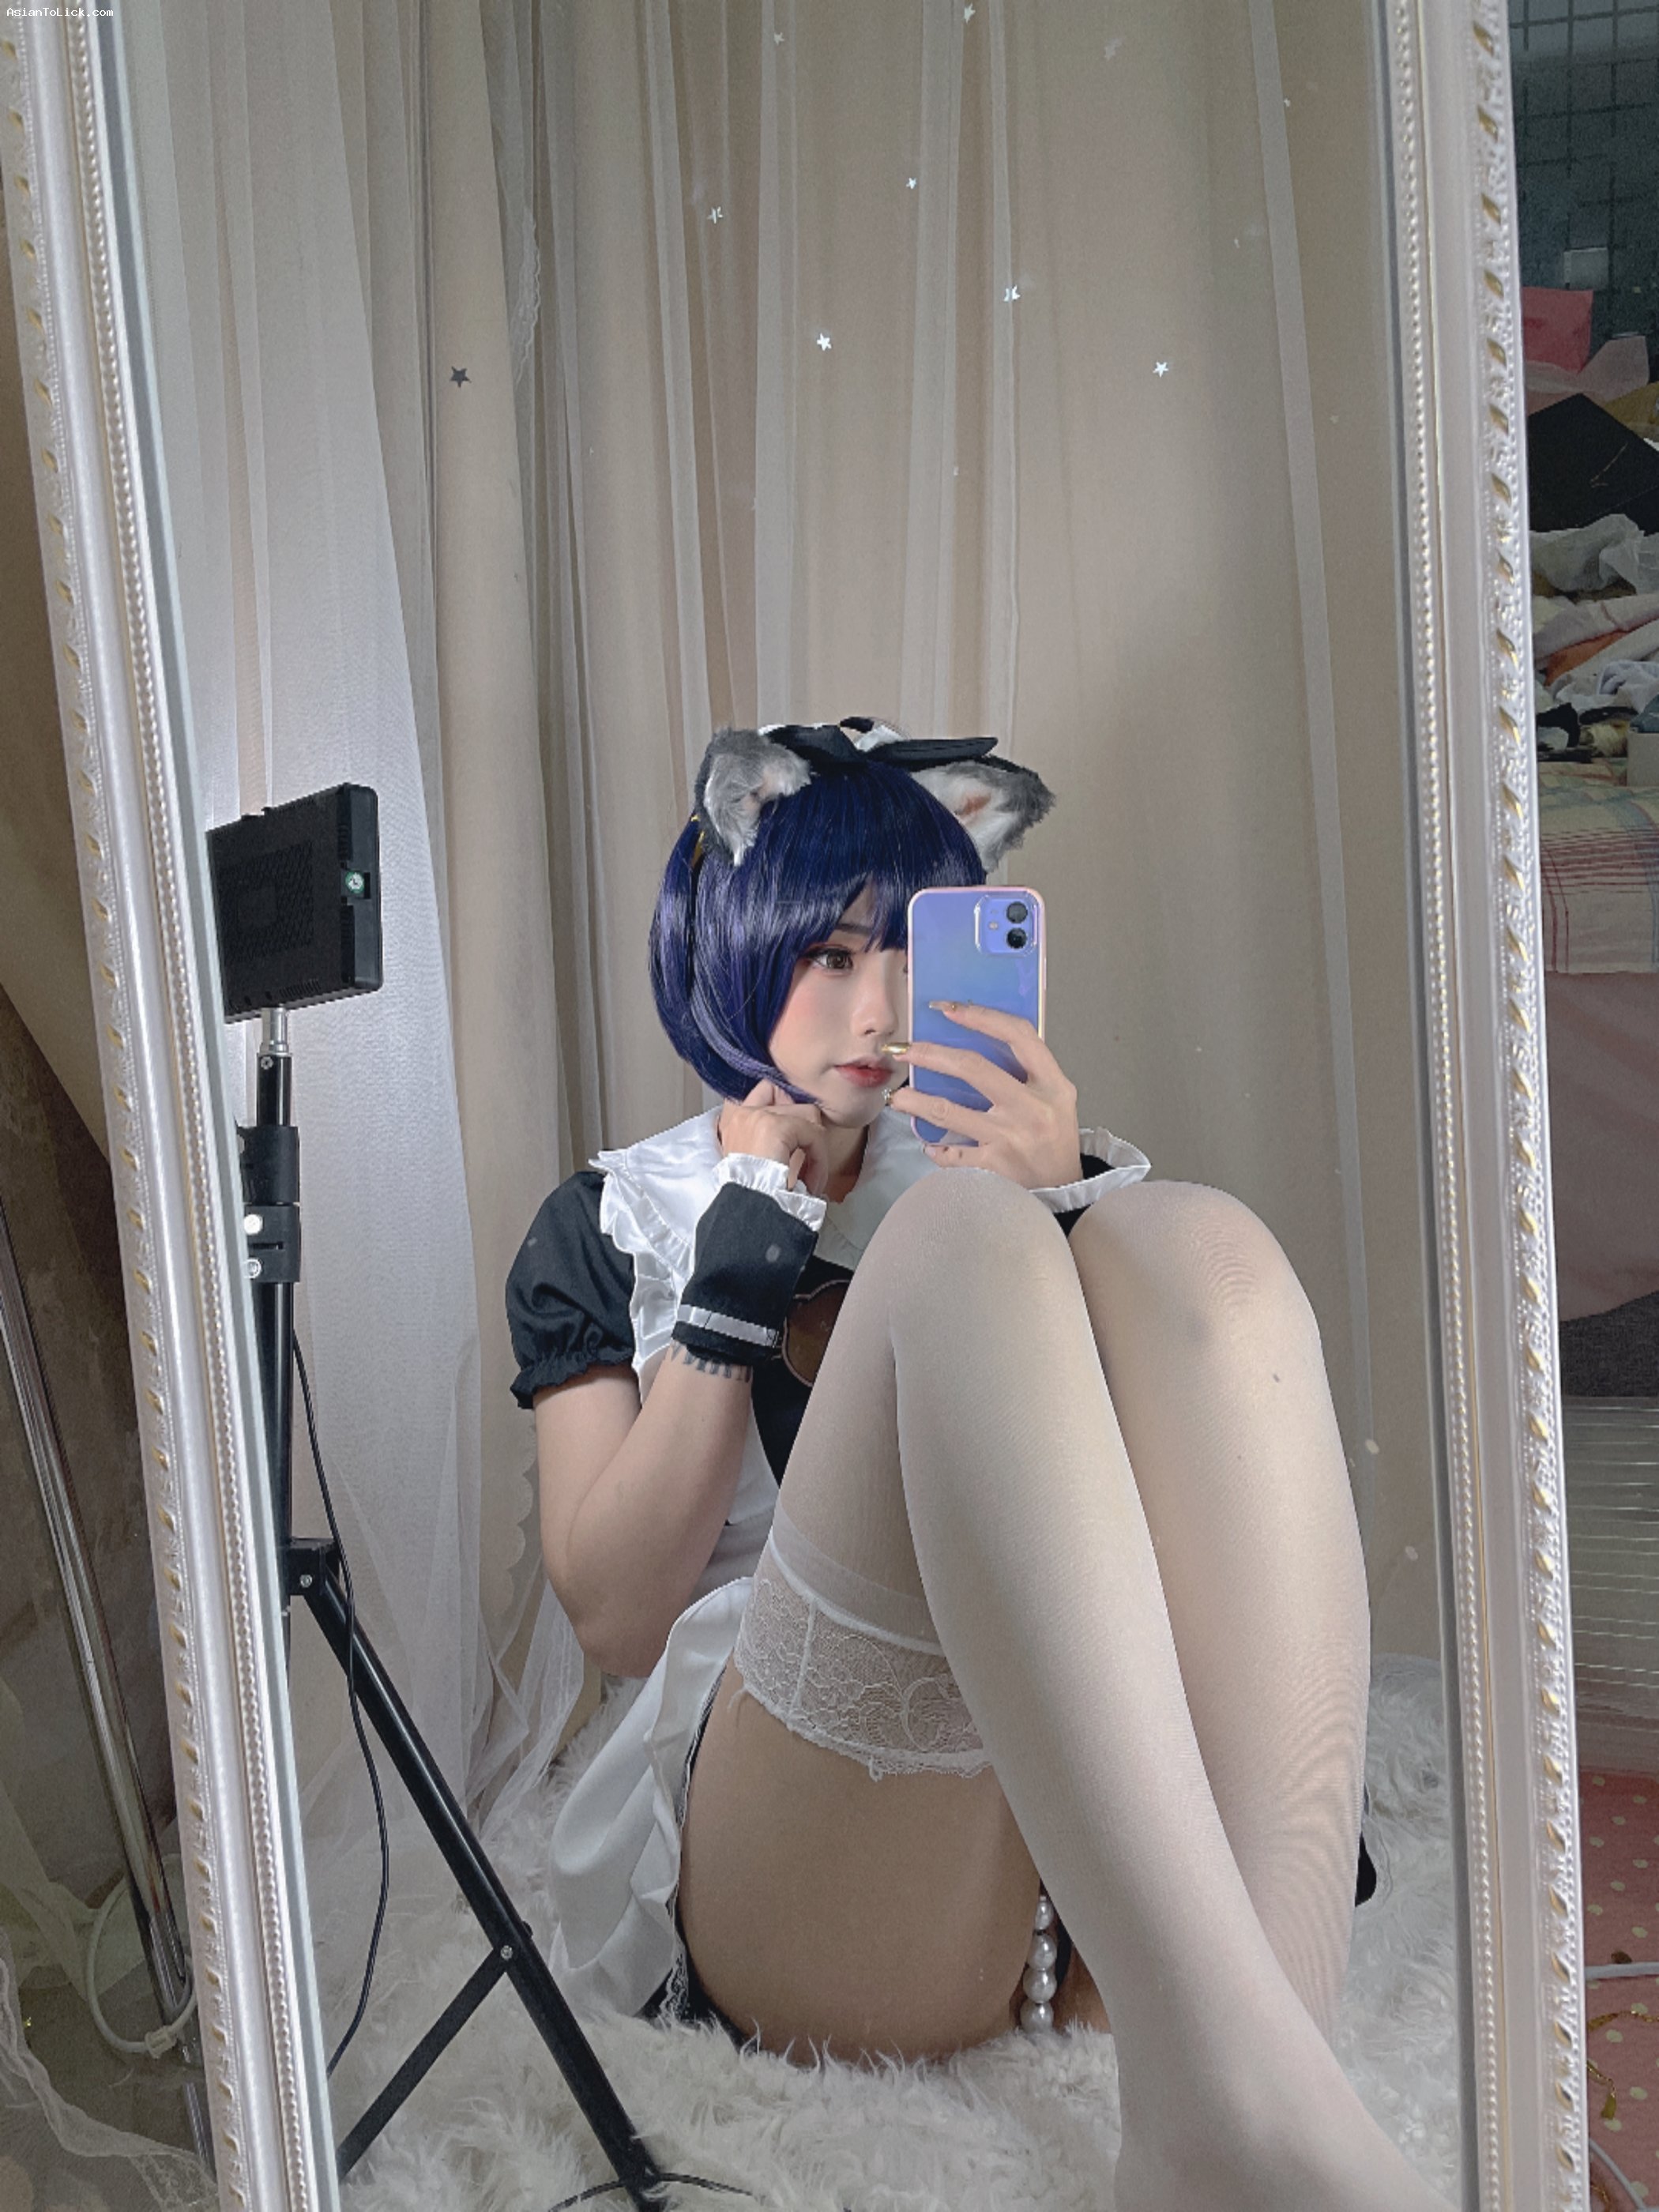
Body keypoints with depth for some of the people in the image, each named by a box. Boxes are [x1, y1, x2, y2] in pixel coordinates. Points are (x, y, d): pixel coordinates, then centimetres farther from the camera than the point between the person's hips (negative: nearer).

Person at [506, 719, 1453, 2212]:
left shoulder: (1009, 1151, 20)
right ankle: (1243, 2085, -42)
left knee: (1197, 1245, -23)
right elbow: (617, 1620, 4)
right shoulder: (609, 1234, 16)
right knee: (966, 1238, -26)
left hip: (1109, 1863, 3)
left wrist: (1065, 1207, -8)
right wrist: (730, 1291, -4)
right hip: (779, 1884, -2)